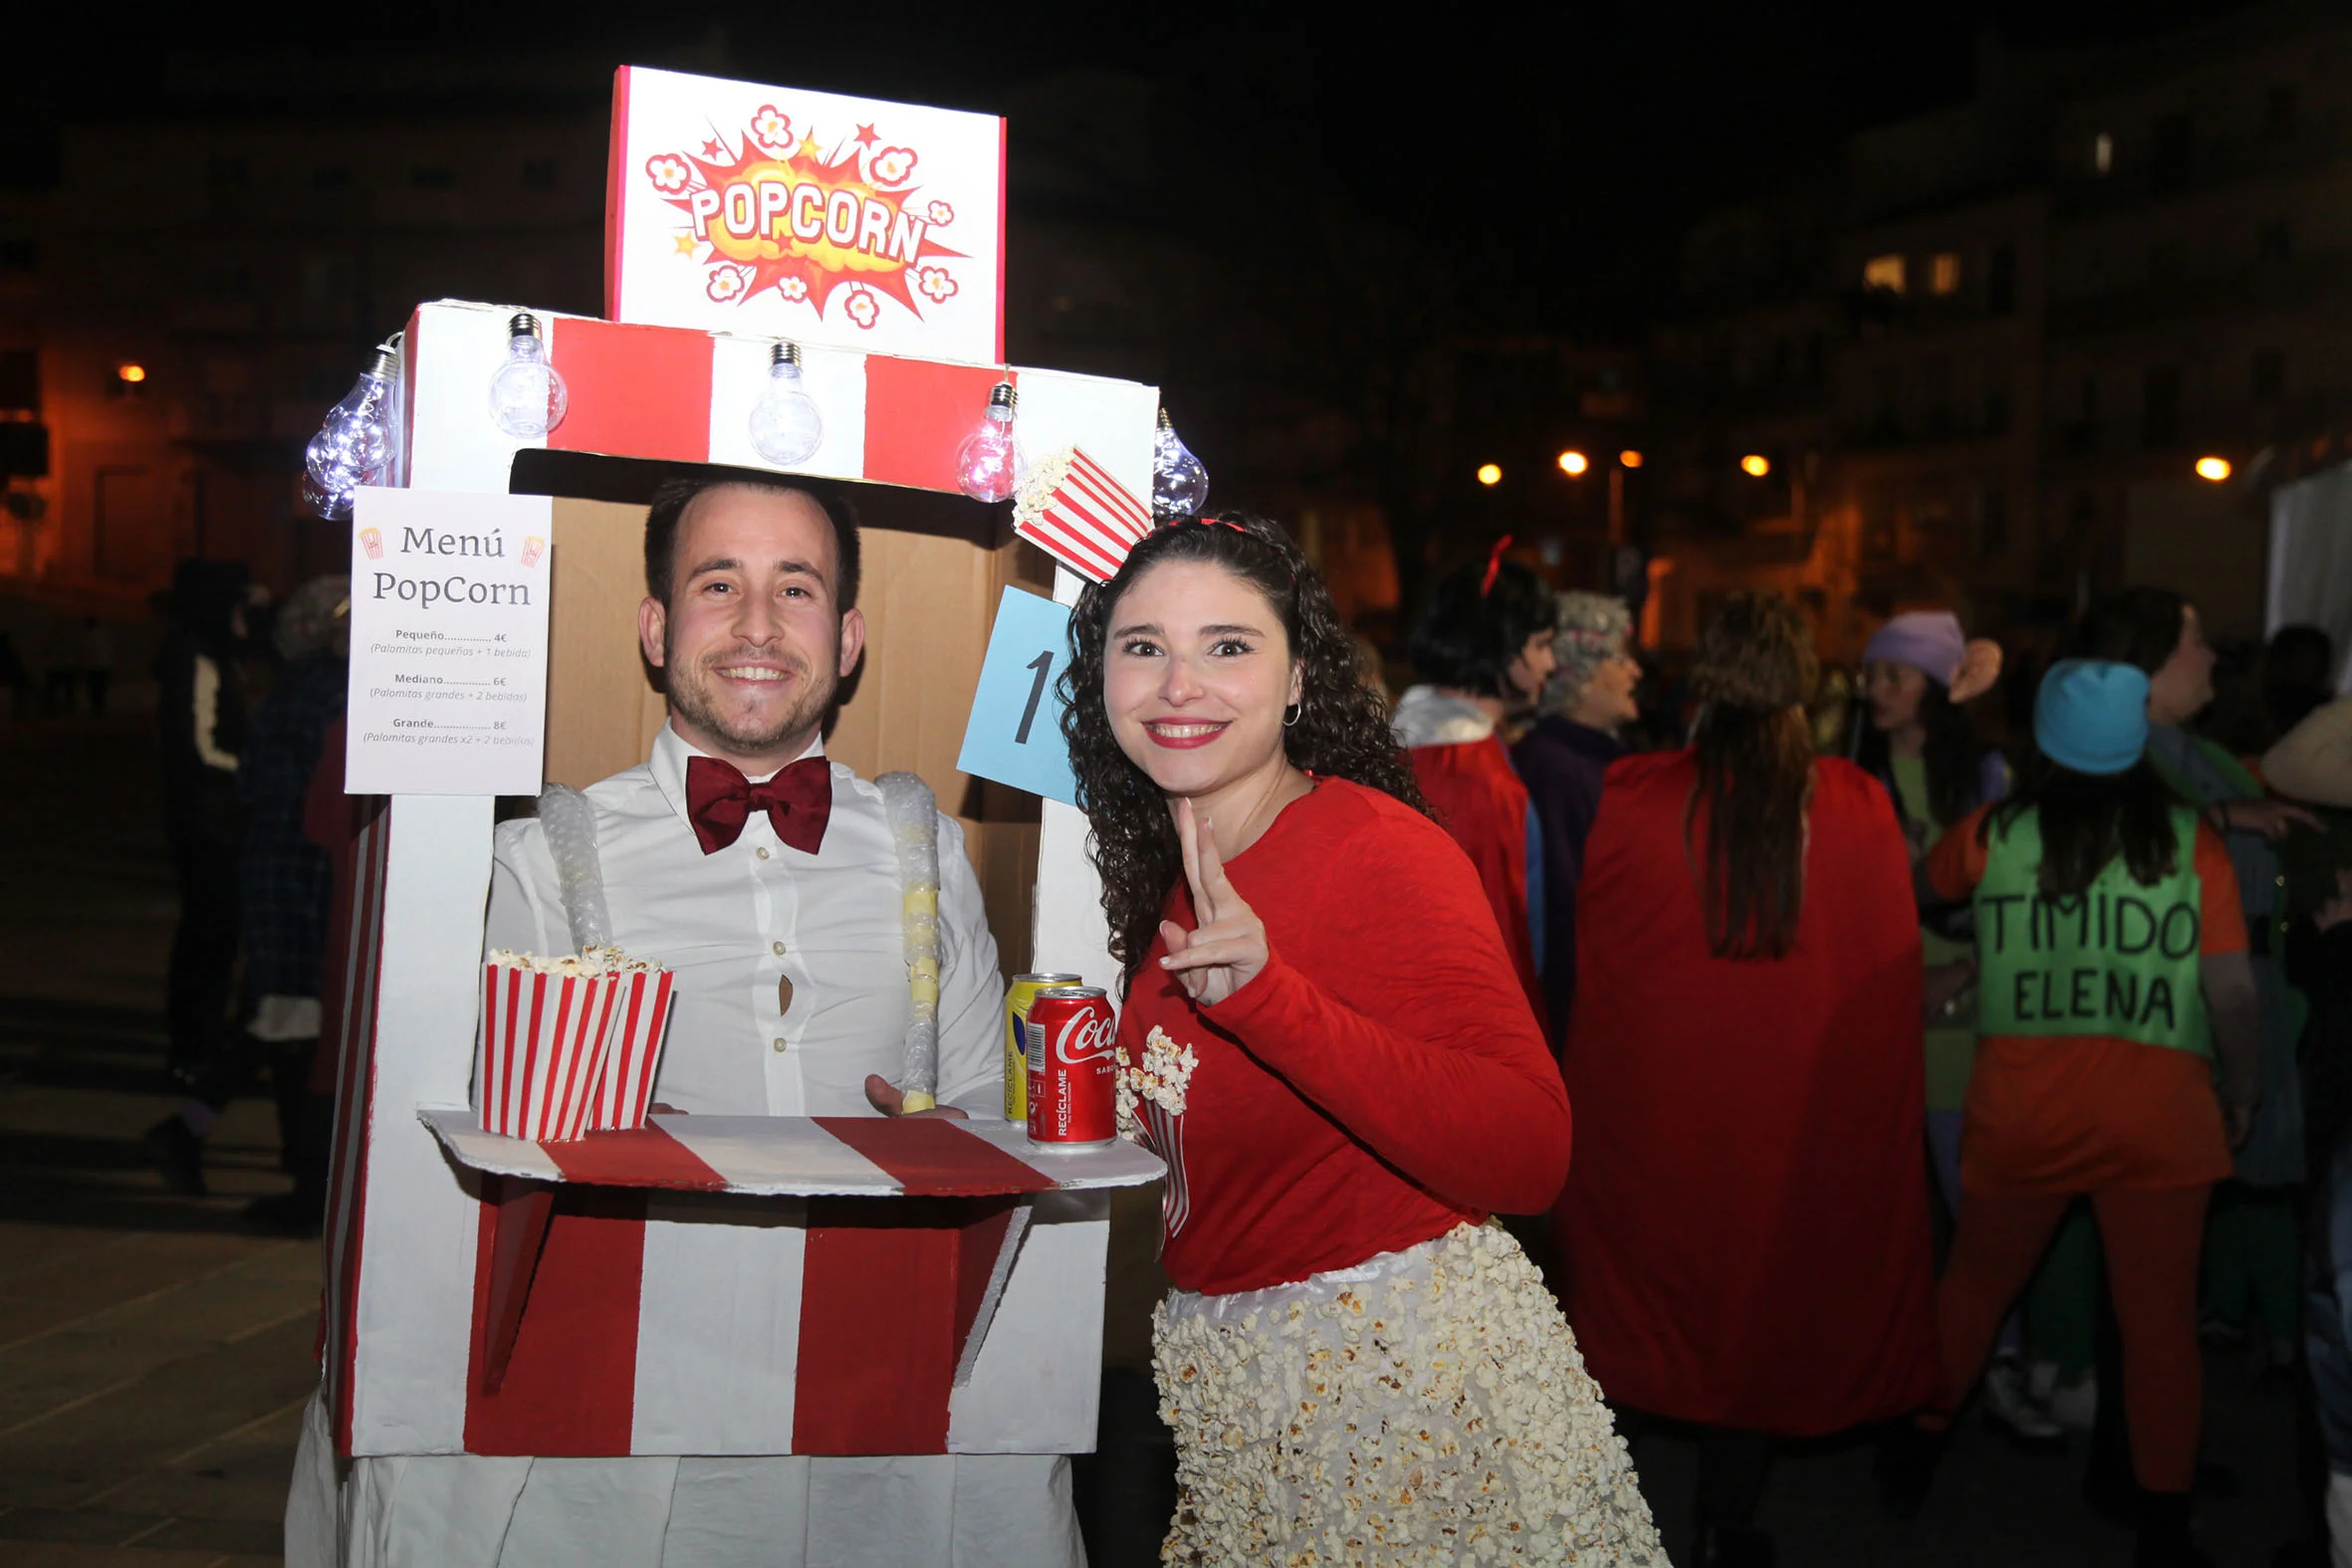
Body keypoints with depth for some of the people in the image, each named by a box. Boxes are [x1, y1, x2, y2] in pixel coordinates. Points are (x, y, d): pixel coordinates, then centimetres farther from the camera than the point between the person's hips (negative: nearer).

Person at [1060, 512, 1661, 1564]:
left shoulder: (1383, 850, -17)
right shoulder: (1159, 875, 7)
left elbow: (1530, 1155, -30)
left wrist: (1266, 996, -37)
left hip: (1408, 1376, -7)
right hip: (1226, 1388, 7)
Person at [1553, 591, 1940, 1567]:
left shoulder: (1633, 799, -12)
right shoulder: (1857, 809, -10)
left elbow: (1594, 970, -4)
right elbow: (1890, 976, -4)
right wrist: (1864, 1104, 8)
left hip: (1650, 1114, 0)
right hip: (1804, 1120, 1)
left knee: (1642, 1281, 16)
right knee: (1763, 1301, 16)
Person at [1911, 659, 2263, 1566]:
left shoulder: (1993, 834, 0)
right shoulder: (2190, 840, -4)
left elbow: (1923, 886, 20)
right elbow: (2232, 988, -4)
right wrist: (2242, 1090, 10)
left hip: (2019, 1112, 2)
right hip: (2159, 1115, -1)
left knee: (1973, 1286, 19)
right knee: (2160, 1321, 8)